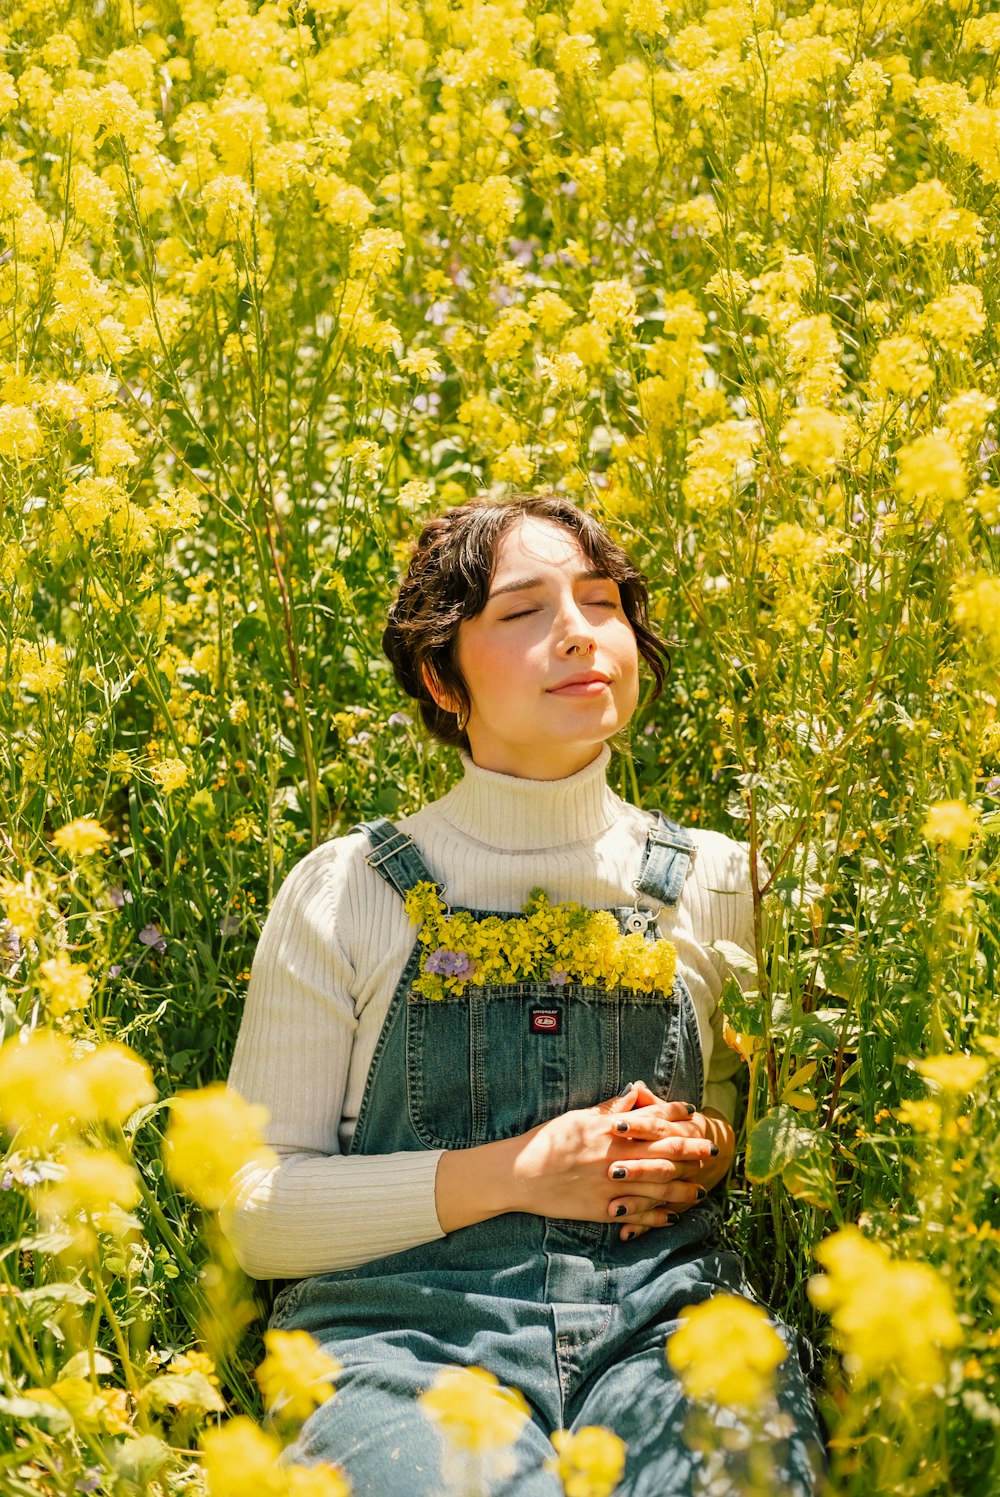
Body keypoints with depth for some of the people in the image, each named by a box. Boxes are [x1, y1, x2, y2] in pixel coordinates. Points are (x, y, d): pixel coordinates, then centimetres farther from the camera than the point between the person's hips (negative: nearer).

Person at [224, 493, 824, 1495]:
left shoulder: (717, 886, 10)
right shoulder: (343, 894, 4)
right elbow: (257, 1216, 4)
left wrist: (708, 1152, -1)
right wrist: (509, 1173, -9)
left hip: (662, 1313, 2)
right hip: (408, 1326, -2)